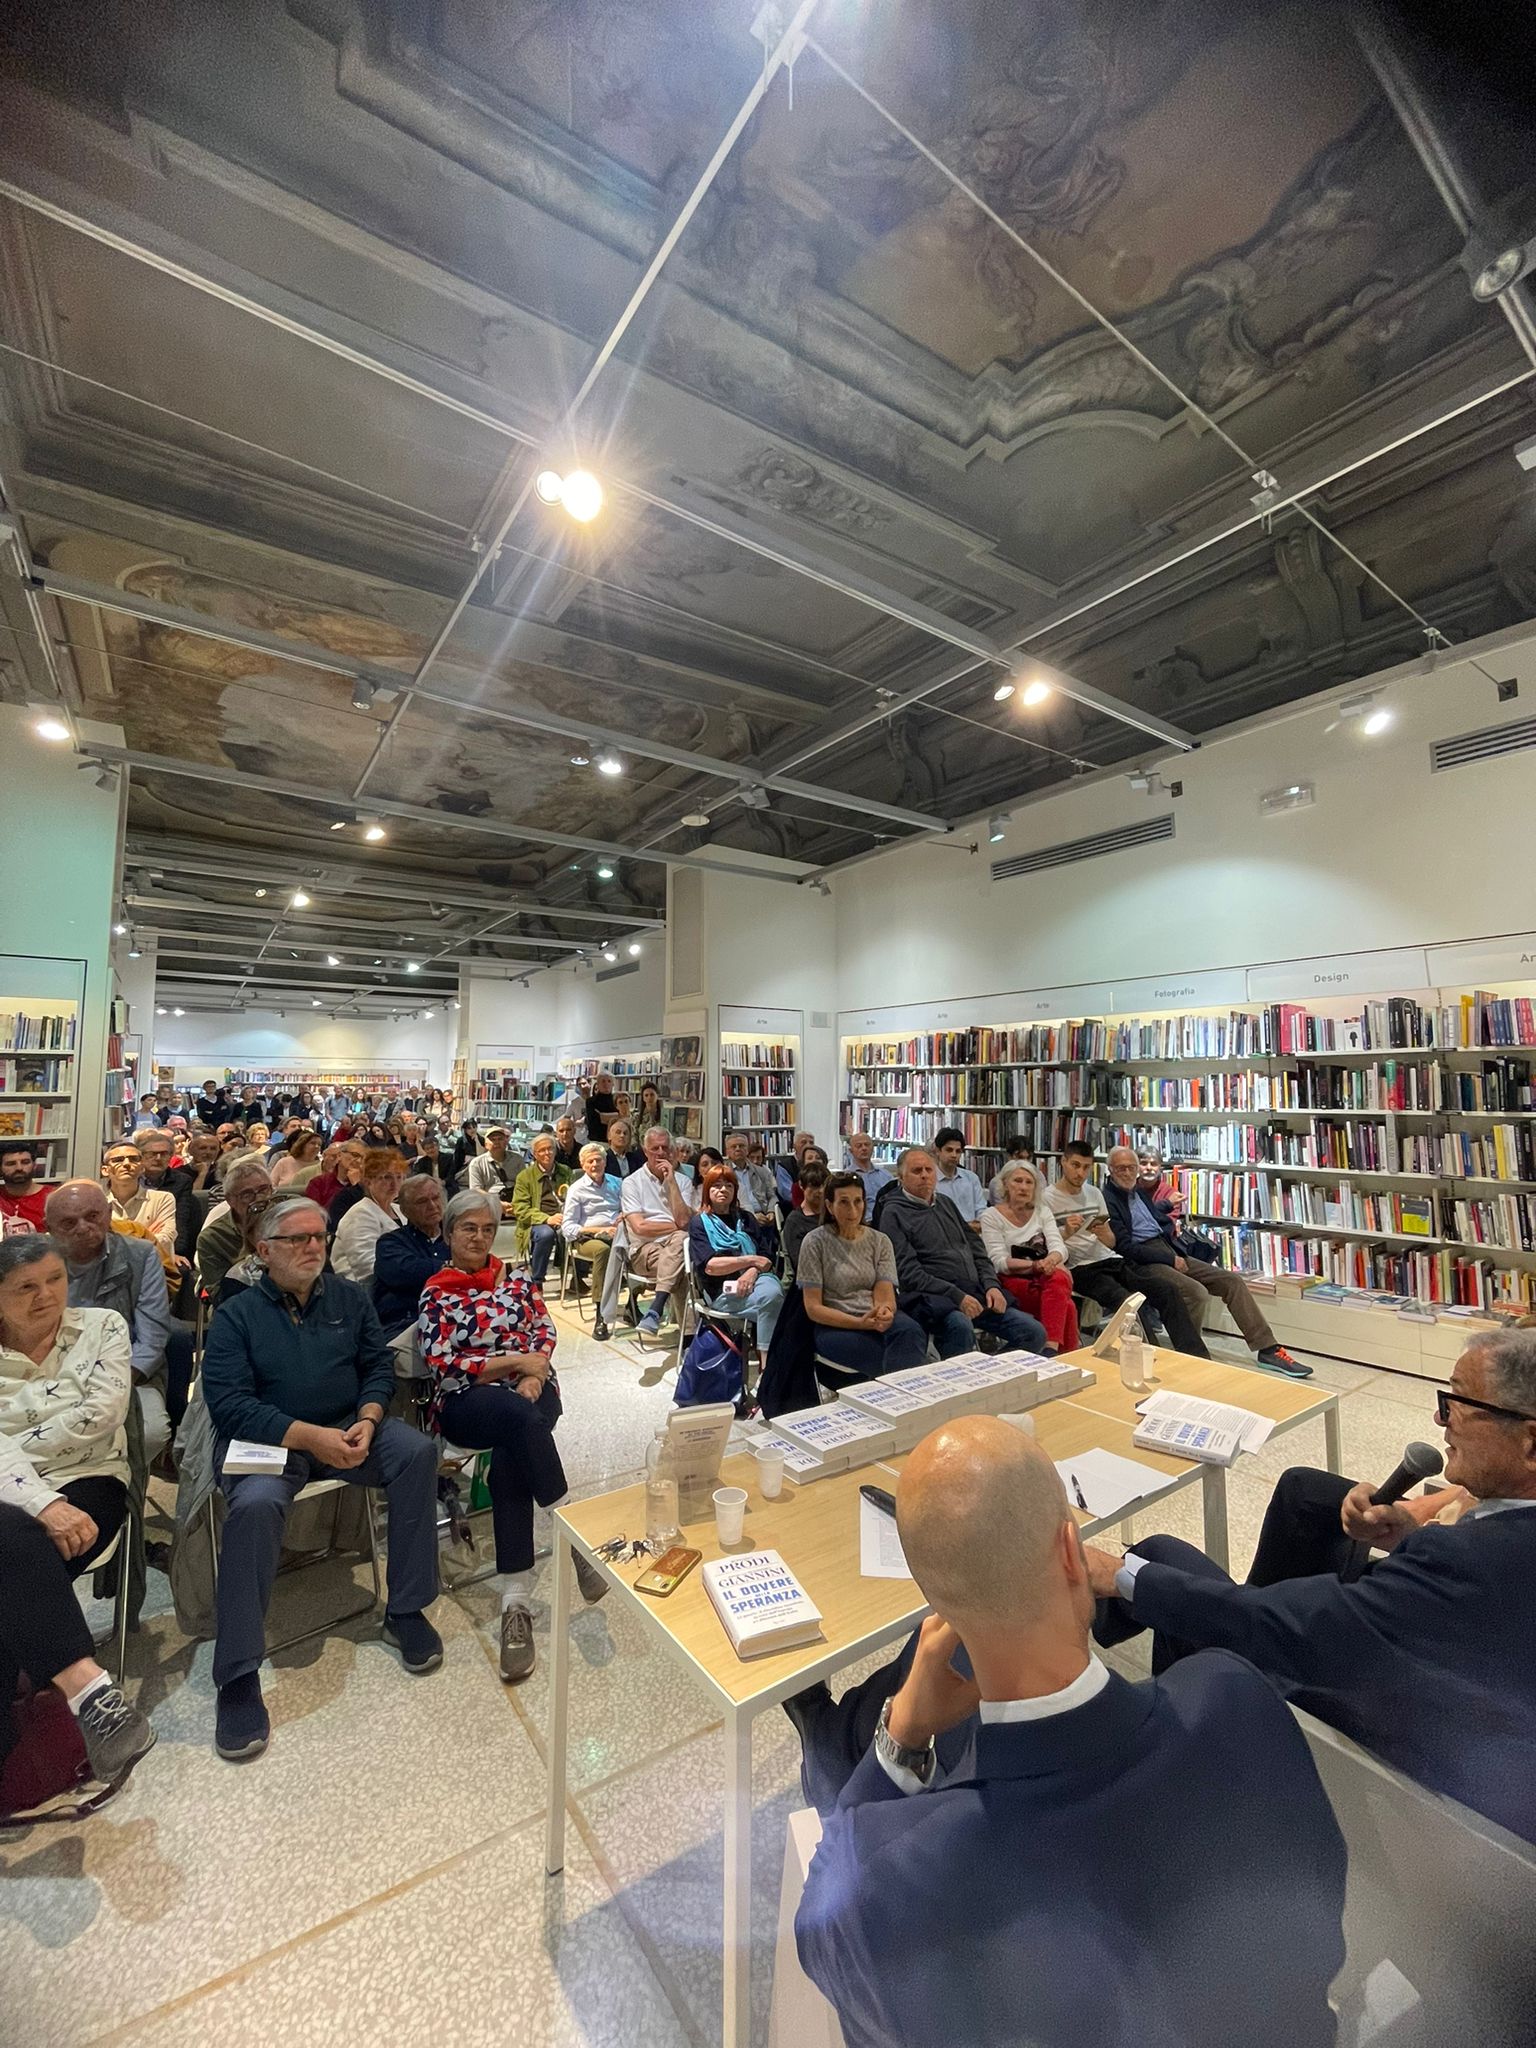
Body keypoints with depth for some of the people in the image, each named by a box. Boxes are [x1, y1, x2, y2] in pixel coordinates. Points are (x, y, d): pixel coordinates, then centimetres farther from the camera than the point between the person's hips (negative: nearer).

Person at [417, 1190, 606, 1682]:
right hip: (466, 1402, -2)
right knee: (521, 1418, -37)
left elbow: (546, 1331, 10)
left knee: (509, 1462, -31)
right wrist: (516, 1360, -10)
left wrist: (531, 1375, -10)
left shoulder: (515, 1278, 13)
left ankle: (516, 1601, -23)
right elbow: (445, 1366, -5)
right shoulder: (435, 1295, 4)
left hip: (530, 1389, 3)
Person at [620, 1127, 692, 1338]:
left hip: (674, 1246, 3)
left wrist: (671, 1181, -5)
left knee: (680, 1239, -36)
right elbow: (640, 1227, -7)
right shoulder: (632, 1182, 5)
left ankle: (655, 1310, -39)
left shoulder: (681, 1181, 14)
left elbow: (684, 1221, -4)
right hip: (644, 1250, -2)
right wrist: (677, 1226, -2)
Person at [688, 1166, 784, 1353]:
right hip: (722, 1290, -4)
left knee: (773, 1290, -33)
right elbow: (710, 1266, -5)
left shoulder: (744, 1219, 23)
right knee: (770, 1299, -32)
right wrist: (751, 1260, -7)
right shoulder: (699, 1224, 10)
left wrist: (753, 1271, -11)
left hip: (753, 1278, 4)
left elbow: (764, 1257, 13)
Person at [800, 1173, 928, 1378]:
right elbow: (813, 1308, -4)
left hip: (878, 1319, 4)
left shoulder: (880, 1241, 11)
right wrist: (860, 1323, -18)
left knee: (912, 1332, -33)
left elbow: (884, 1295, -1)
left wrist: (885, 1311, -27)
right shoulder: (815, 1242, -1)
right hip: (835, 1326, -4)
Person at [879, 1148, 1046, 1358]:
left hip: (975, 1291, 7)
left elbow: (977, 1249, 21)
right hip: (932, 1296, -7)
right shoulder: (893, 1213, -3)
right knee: (960, 1325, -38)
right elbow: (908, 1272, -11)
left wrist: (991, 1285, 3)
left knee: (1034, 1333, -6)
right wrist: (956, 1296, -18)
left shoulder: (946, 1204, 21)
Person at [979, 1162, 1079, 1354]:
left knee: (1059, 1276, -35)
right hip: (1014, 1281, -3)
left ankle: (1052, 1348, -40)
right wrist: (1035, 1265, -25)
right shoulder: (991, 1216, -1)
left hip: (1048, 1277, 3)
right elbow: (999, 1262, -10)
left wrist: (1050, 1261, -27)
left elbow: (1059, 1247, -3)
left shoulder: (1042, 1211, 12)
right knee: (1065, 1304, -31)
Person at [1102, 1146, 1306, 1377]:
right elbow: (1125, 1247, -16)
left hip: (1169, 1253, 9)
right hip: (1142, 1263, -9)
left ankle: (1268, 1350, 6)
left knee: (1232, 1280, 0)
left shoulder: (1137, 1193, 18)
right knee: (1196, 1292, -31)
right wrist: (1170, 1259, -14)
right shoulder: (1107, 1200, -10)